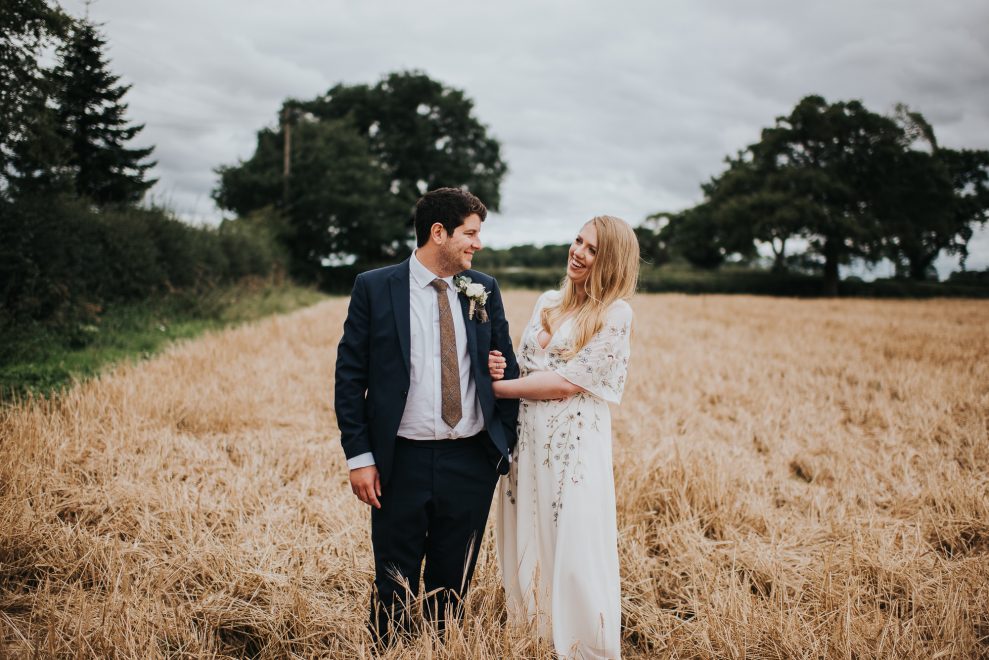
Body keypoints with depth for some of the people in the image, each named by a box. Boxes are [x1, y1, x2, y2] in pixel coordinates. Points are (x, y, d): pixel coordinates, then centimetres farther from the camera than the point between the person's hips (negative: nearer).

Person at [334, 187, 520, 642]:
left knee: (454, 582, 16)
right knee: (395, 585, 10)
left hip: (472, 462, 3)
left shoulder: (484, 290, 5)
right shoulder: (375, 288, -5)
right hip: (402, 461, -3)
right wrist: (359, 456, -8)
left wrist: (506, 445, 4)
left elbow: (507, 368, 11)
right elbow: (350, 377, -4)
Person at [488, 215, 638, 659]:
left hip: (575, 443, -6)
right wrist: (499, 368, -5)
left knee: (574, 555, -1)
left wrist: (499, 387, -10)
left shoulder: (615, 314, -8)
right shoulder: (548, 302, 12)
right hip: (528, 439, 6)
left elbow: (569, 381, -15)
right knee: (527, 548, 14)